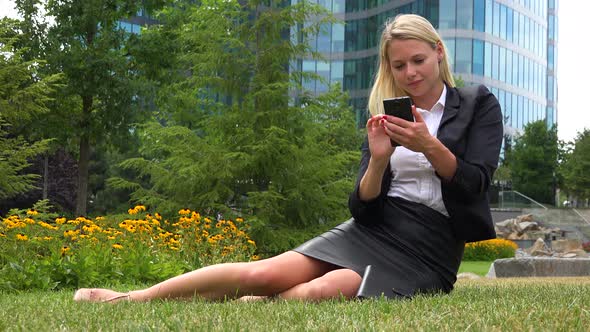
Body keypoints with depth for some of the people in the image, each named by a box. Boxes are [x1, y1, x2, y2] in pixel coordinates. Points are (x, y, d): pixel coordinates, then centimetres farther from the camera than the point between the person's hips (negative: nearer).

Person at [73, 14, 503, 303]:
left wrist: (429, 145, -22)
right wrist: (377, 159, -15)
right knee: (263, 273, -18)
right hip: (375, 229, 3)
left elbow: (474, 184, -6)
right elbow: (363, 205, 5)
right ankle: (131, 299, -14)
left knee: (320, 291, -32)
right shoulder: (384, 116, 14)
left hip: (428, 249, -3)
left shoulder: (479, 105, 6)